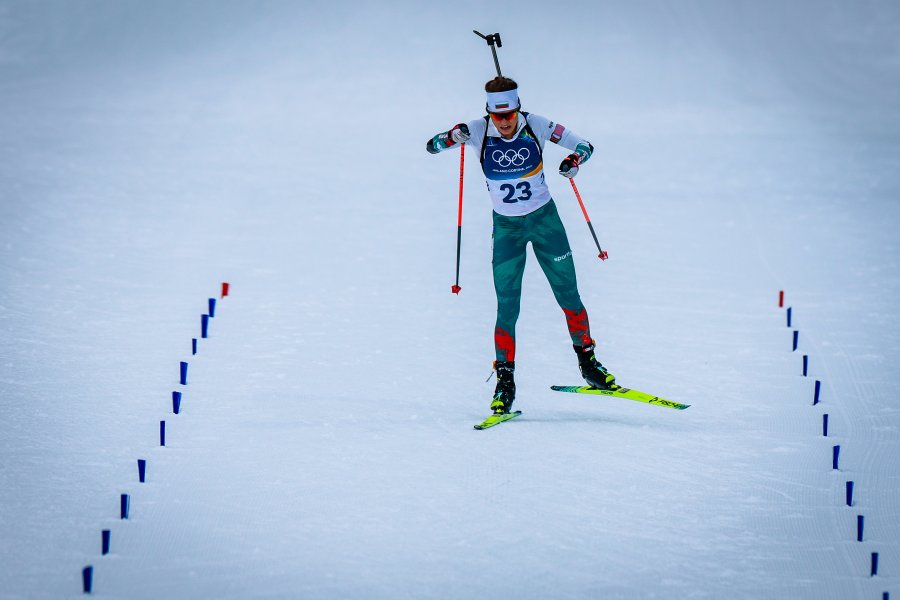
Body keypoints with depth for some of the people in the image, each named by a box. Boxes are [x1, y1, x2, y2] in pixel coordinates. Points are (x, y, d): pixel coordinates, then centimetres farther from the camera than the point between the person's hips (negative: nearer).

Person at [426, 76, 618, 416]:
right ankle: (505, 381, -1)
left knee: (568, 295, 5)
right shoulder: (479, 131, -12)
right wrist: (453, 137, -33)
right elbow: (431, 146, -11)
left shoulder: (536, 126, -12)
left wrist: (575, 159, -26)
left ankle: (587, 361, 24)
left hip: (545, 219, 0)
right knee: (507, 306, -8)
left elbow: (584, 145, -3)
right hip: (506, 227, 0)